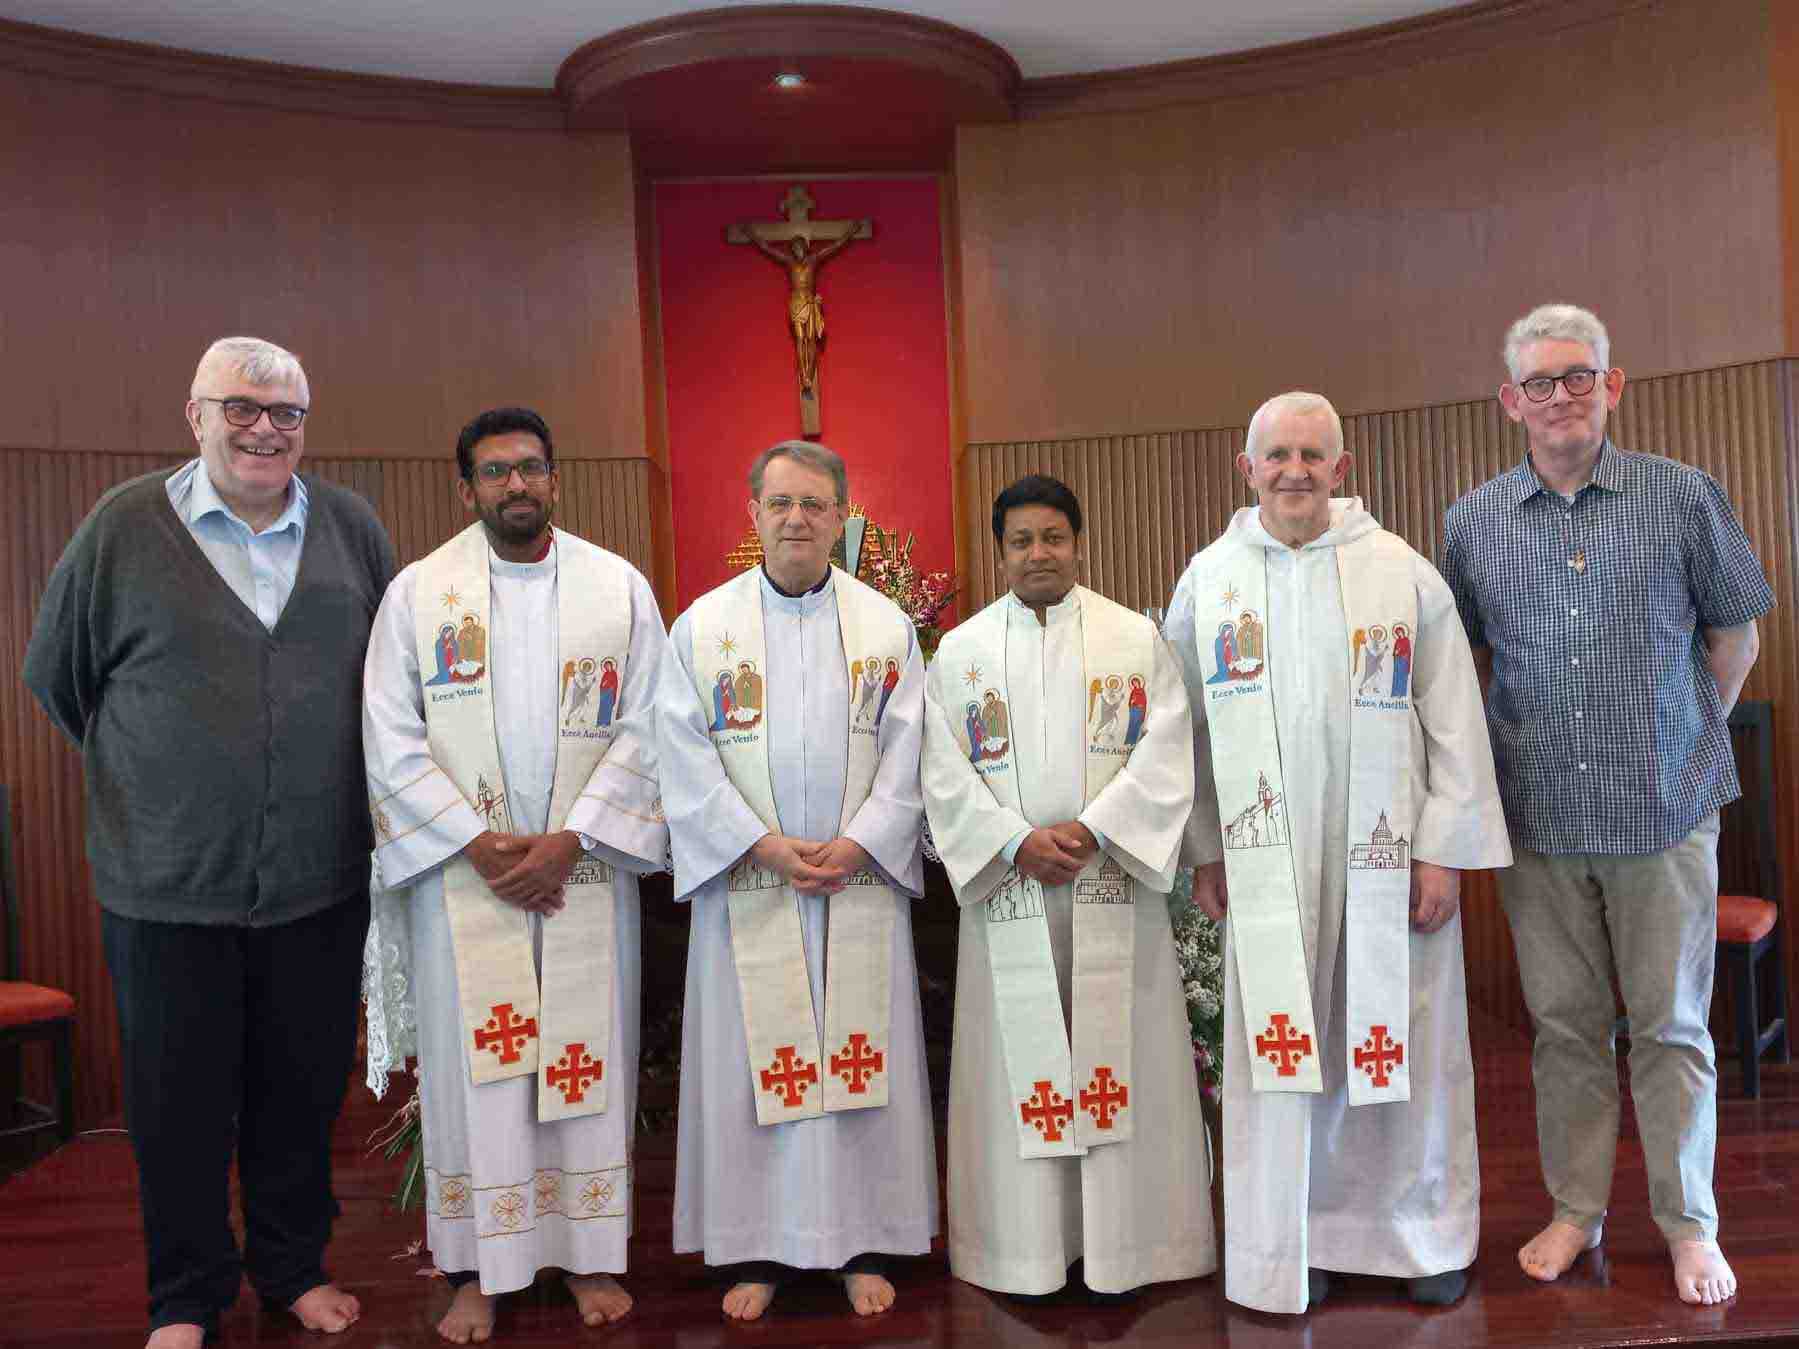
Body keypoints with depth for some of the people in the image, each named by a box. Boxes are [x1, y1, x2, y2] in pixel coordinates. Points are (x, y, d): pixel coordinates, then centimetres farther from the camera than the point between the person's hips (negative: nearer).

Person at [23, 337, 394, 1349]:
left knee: (305, 1091, 14)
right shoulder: (126, 527, -2)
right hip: (168, 885, -1)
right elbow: (55, 676, 8)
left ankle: (294, 1266, 35)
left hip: (321, 881, 2)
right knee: (179, 1102, 11)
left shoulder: (354, 528, 3)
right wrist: (143, 775, 11)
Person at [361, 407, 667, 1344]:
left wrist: (569, 841, -11)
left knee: (588, 1053, 6)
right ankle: (477, 1268, 20)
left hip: (586, 870, 1)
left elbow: (643, 730, -1)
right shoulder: (417, 591, 2)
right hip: (460, 873, 0)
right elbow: (392, 740, -2)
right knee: (473, 1062, 5)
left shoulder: (620, 587, 3)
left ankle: (589, 1251, 22)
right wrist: (479, 844, -10)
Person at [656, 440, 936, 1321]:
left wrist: (858, 843, -11)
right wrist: (764, 844, -12)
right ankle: (758, 1248, 18)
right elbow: (686, 755, -3)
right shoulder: (702, 625, 4)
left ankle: (865, 1242, 19)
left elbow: (907, 752, 1)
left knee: (862, 1056, 6)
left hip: (861, 881, 1)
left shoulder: (886, 625, 6)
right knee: (752, 1062, 5)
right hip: (746, 885, 0)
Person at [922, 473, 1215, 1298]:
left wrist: (1091, 831, -17)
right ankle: (1023, 1244, 19)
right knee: (1015, 1065, 6)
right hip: (1006, 891, 1)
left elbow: (1165, 763, -4)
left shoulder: (1137, 639, 4)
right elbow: (946, 777, -1)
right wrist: (1018, 843, -15)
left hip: (1114, 886, 0)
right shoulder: (961, 652, 6)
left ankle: (1127, 1237, 19)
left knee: (1119, 1058, 5)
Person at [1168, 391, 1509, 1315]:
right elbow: (1192, 728, 6)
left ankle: (1426, 1232, 28)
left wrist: (1443, 849, -5)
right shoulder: (1208, 580, 3)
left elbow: (1453, 721, -1)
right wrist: (1205, 849, 5)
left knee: (1404, 1046, 8)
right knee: (1279, 1048, 5)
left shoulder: (1403, 572, -1)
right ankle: (1297, 1241, 22)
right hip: (1266, 858, 1)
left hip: (1387, 853, 0)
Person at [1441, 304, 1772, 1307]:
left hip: (1665, 810, -1)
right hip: (1538, 816, 2)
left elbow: (1735, 633, 8)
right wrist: (1523, 741, 9)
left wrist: (1685, 741, 7)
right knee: (1565, 1021, 11)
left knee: (1672, 1023, 7)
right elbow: (1459, 657, 14)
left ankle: (1689, 1224, 23)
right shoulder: (1474, 522, 4)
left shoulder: (1685, 497, 0)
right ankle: (1576, 1210, 25)